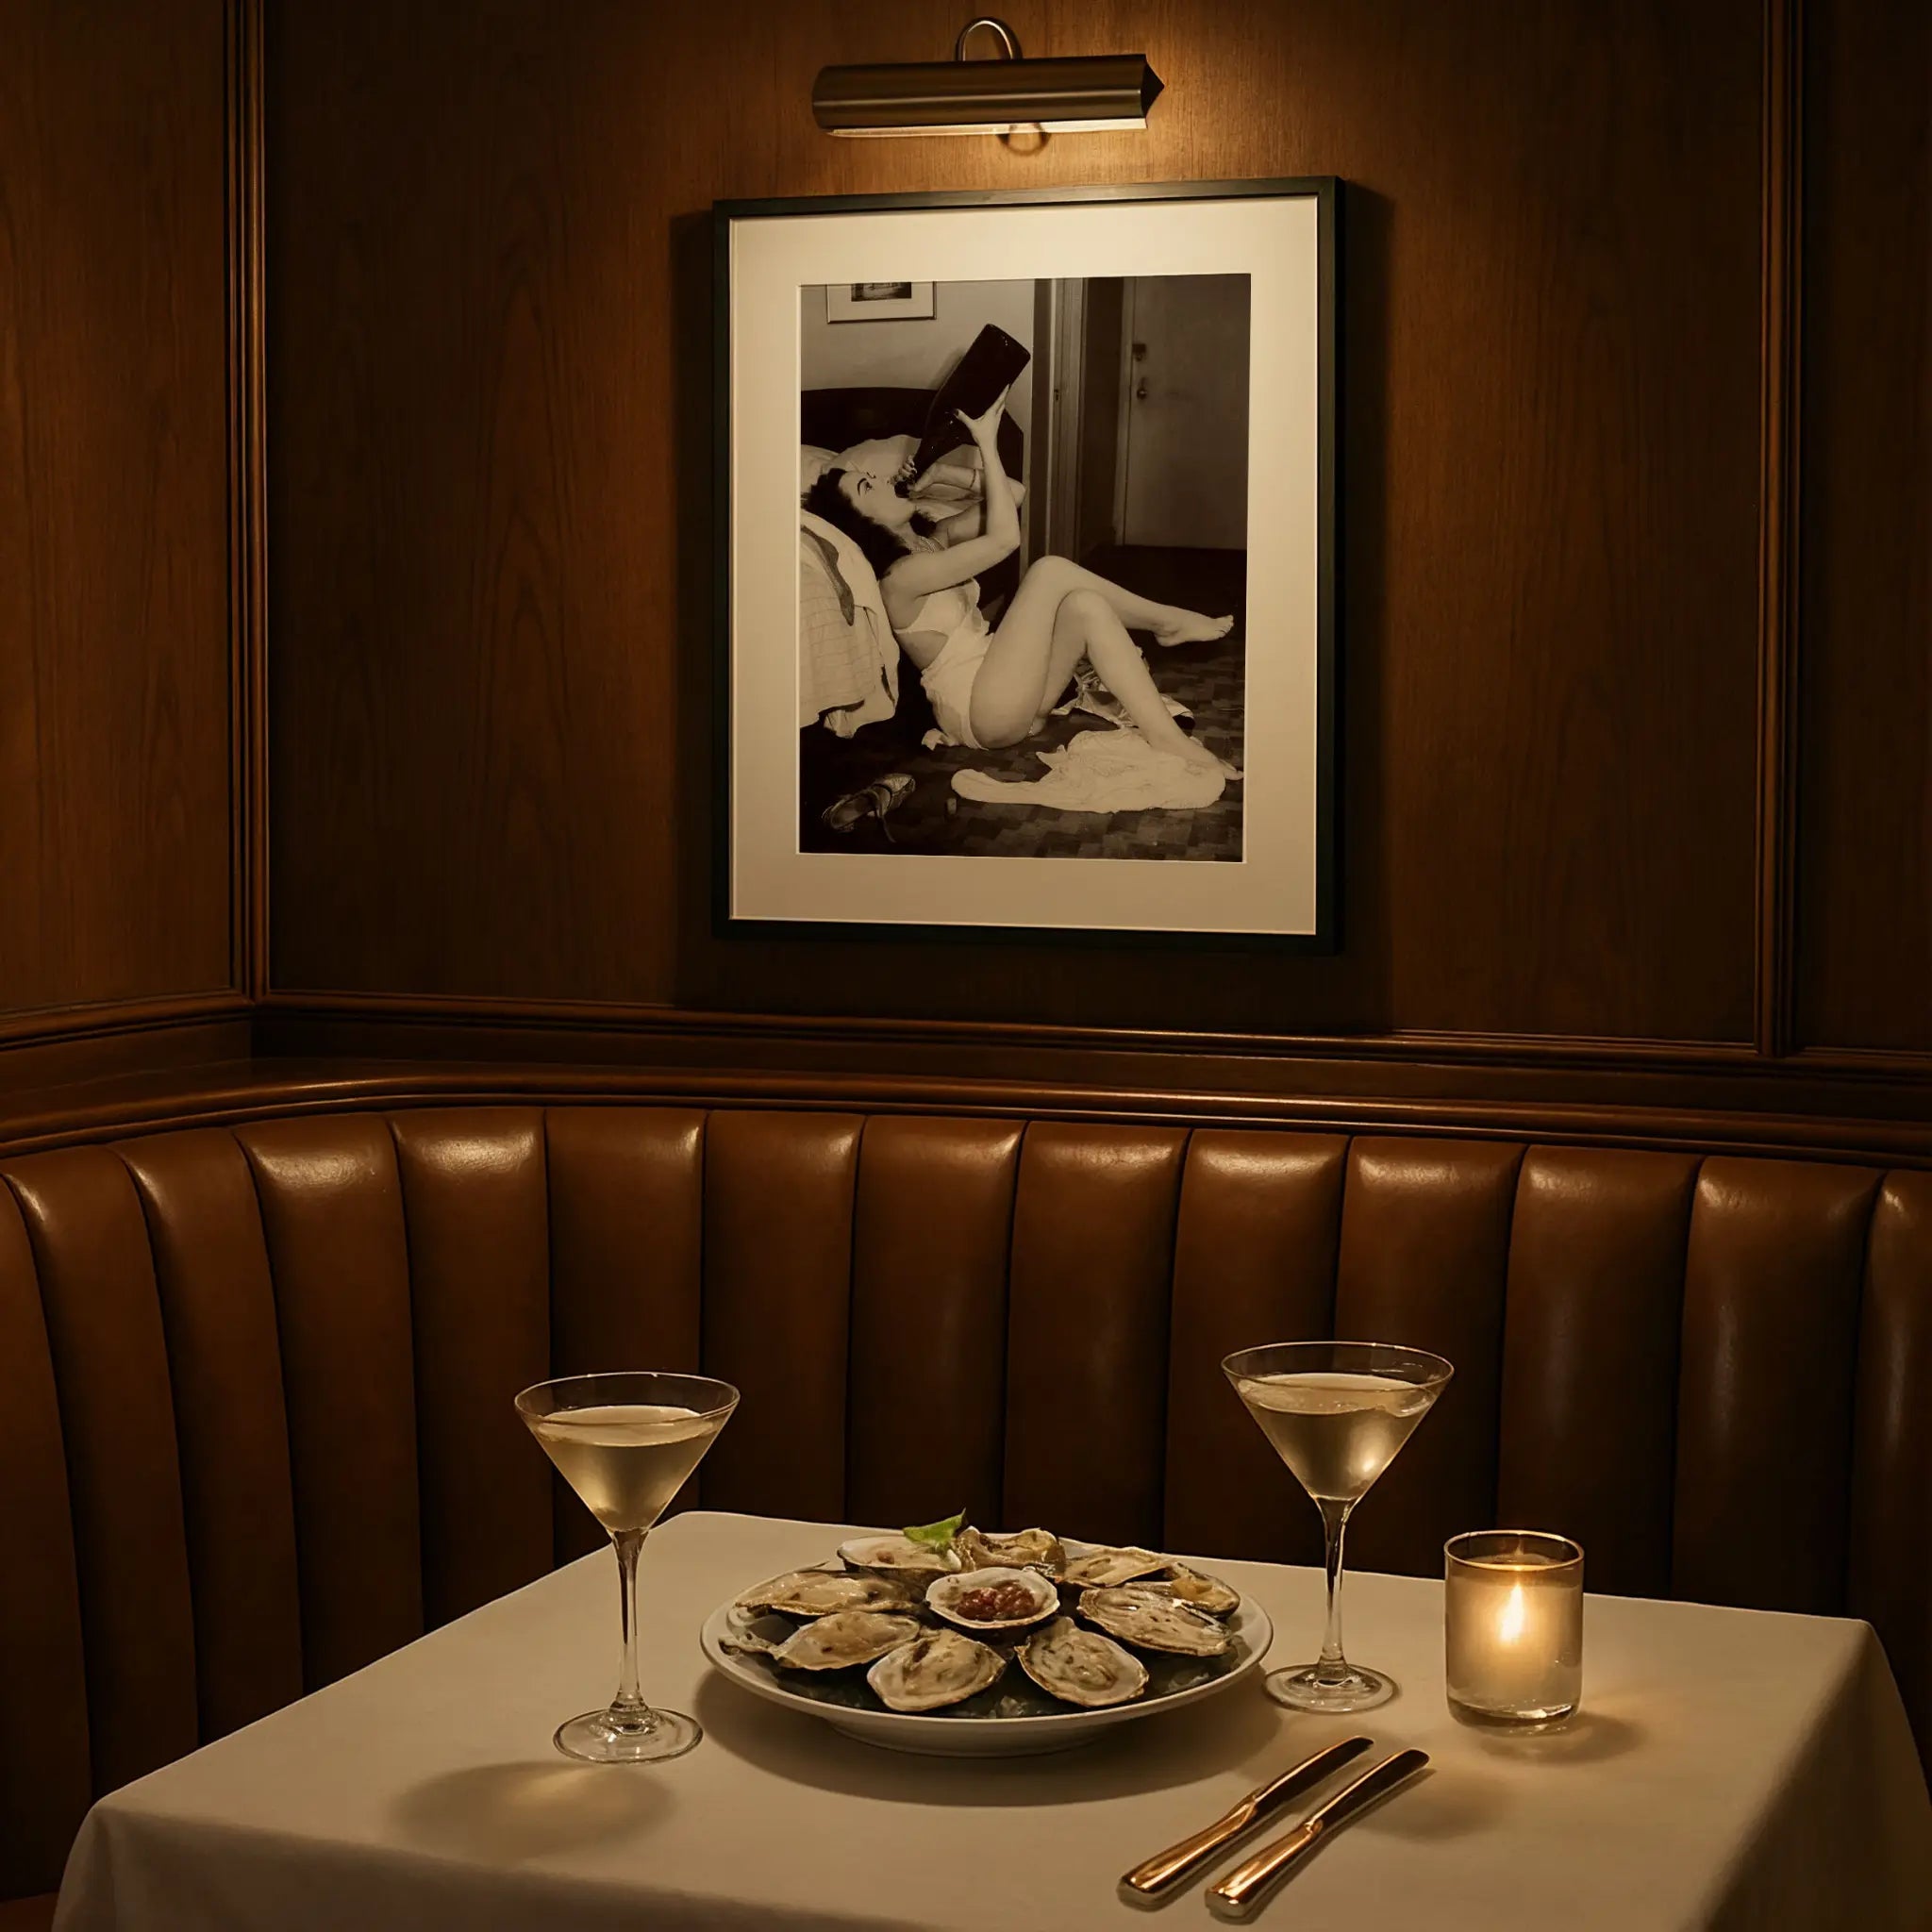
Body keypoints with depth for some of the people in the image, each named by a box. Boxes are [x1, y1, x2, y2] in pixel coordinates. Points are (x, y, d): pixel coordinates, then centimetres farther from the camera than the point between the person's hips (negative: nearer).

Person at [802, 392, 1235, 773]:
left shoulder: (930, 540, 12)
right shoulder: (900, 577, -18)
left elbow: (1011, 498, 16)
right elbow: (1004, 539, -20)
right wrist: (986, 444, -15)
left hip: (1007, 695, 9)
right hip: (981, 711, -9)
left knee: (1087, 606, -9)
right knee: (1050, 570, -16)